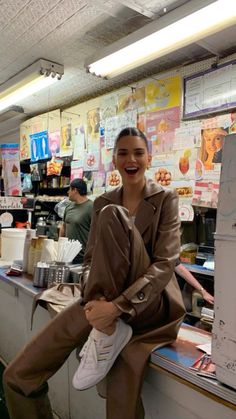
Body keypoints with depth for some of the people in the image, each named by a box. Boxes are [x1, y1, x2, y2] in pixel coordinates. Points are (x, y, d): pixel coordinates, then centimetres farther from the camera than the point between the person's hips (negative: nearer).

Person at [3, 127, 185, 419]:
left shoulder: (165, 198, -1)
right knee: (17, 377, -11)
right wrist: (95, 299, -17)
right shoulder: (102, 203, 10)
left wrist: (118, 306, -24)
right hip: (105, 300, 4)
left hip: (149, 302, -3)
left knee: (112, 216, -28)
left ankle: (107, 332, -20)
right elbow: (90, 259, 5)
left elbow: (165, 263, -12)